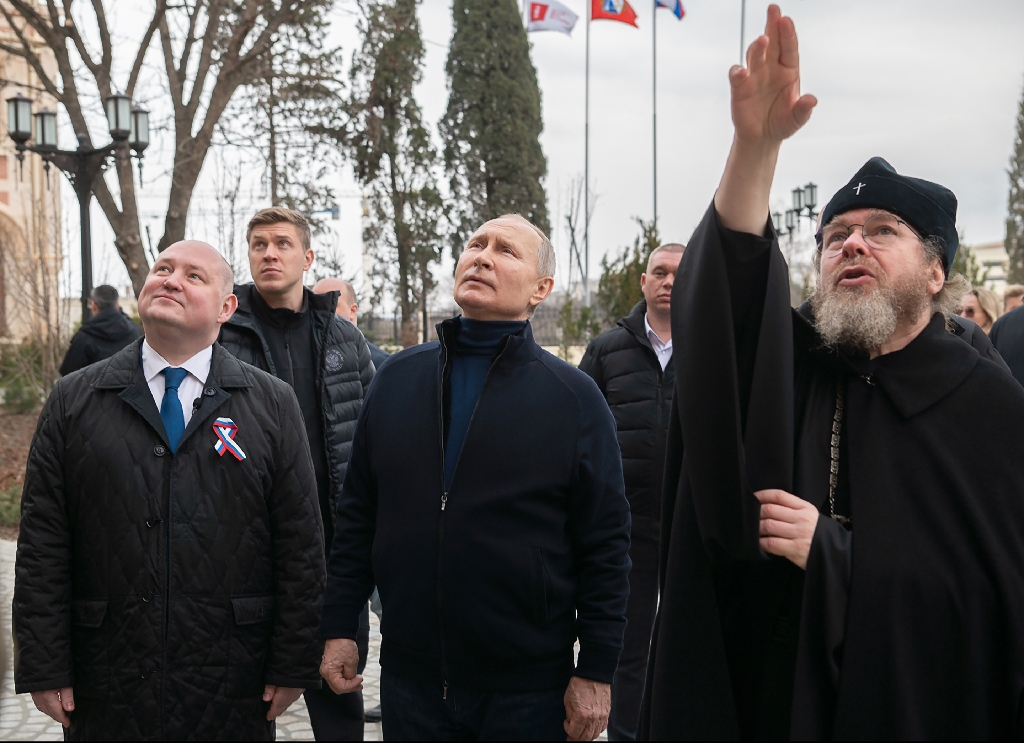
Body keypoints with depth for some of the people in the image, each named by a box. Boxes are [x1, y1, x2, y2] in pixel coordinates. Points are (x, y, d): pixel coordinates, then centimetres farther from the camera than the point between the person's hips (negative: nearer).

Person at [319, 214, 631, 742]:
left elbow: (605, 546, -4)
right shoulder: (397, 378, 8)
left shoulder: (574, 397, -3)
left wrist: (596, 672, -6)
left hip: (528, 688, -2)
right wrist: (339, 628, 7)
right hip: (409, 675, 3)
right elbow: (358, 516, 11)